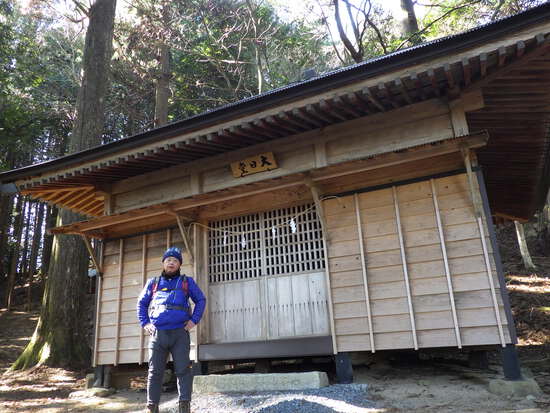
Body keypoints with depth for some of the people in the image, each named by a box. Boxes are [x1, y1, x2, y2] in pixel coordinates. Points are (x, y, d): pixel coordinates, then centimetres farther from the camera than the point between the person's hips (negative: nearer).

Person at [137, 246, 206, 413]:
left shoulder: (187, 282, 12)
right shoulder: (153, 283, 16)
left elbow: (201, 300, 14)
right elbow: (141, 303, 23)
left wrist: (194, 320, 1)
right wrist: (144, 323, 9)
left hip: (180, 333, -1)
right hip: (157, 333, 2)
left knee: (183, 370, -6)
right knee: (155, 371, 3)